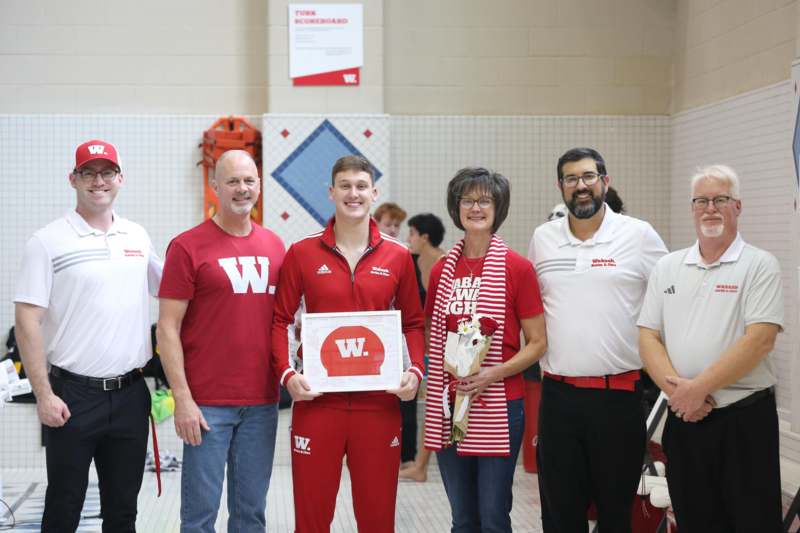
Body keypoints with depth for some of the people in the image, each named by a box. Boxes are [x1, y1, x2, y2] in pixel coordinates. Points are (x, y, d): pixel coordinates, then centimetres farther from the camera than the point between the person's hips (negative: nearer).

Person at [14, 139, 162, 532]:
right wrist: (44, 394, -14)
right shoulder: (48, 242, -6)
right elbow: (27, 322, -9)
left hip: (130, 394, 4)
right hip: (73, 396, -4)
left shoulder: (137, 237, 9)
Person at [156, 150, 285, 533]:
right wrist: (182, 399, -12)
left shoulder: (273, 246, 10)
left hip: (262, 402, 4)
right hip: (207, 403, -4)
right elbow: (167, 328, -6)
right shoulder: (188, 246, -5)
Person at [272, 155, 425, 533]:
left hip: (379, 402, 1)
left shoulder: (398, 256, 5)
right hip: (316, 399, -1)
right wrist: (286, 373, -9)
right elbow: (281, 320, 4)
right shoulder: (302, 253, 1)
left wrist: (415, 370, -4)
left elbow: (413, 323, 12)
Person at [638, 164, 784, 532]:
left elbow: (760, 339, -14)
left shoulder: (760, 265, -3)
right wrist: (676, 388, -11)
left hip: (744, 419, -4)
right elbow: (648, 337, 6)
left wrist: (699, 387, -17)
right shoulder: (667, 268, 11)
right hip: (683, 419, 4)